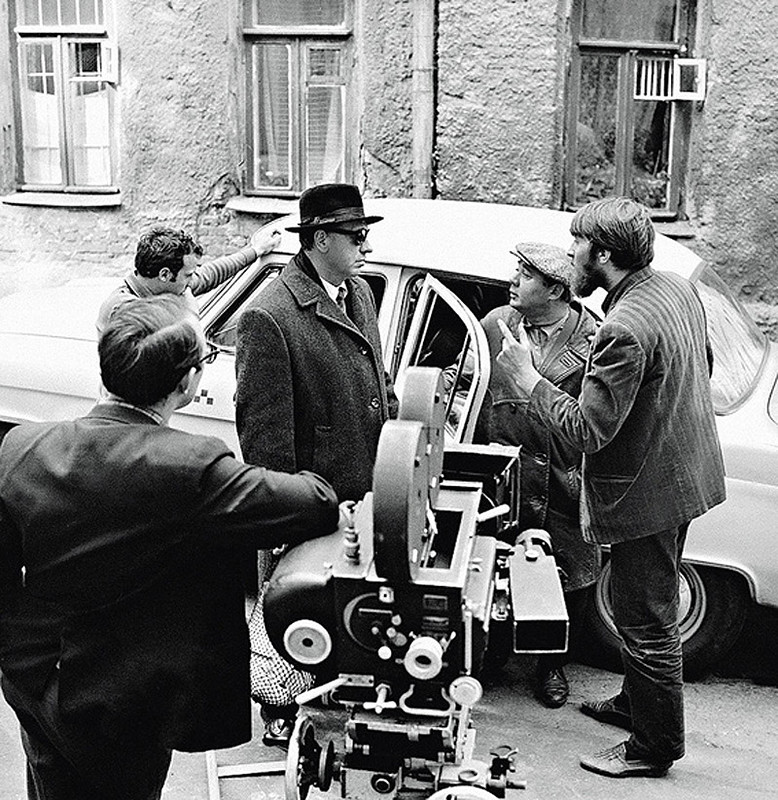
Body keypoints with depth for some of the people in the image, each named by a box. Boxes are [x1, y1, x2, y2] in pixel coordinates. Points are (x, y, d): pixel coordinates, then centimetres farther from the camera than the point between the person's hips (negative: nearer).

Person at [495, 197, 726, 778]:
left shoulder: (625, 329, -30)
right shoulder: (679, 289, 1)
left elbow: (586, 431, -28)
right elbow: (703, 365, 16)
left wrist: (525, 377, -19)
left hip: (645, 494, -10)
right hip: (687, 474, 10)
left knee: (647, 622, 6)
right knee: (650, 610, 25)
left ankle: (654, 748, 23)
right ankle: (636, 703, 44)